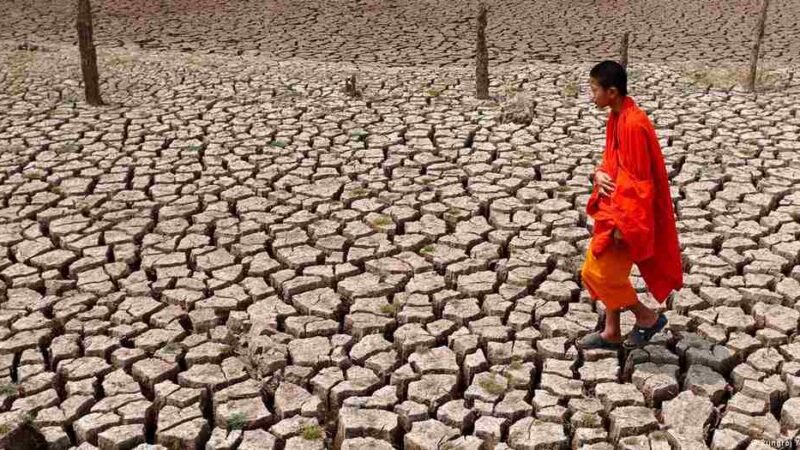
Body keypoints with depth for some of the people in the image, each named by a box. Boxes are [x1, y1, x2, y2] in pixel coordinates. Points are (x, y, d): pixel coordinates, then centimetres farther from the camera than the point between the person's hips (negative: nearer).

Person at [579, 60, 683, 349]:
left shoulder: (633, 124, -24)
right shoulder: (616, 117, 6)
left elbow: (637, 180, -24)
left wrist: (620, 223, -22)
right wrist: (600, 174, -5)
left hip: (626, 214, -10)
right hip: (612, 207, 10)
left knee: (598, 272, -2)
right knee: (607, 272, 15)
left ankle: (648, 317, 14)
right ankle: (611, 333, 27)